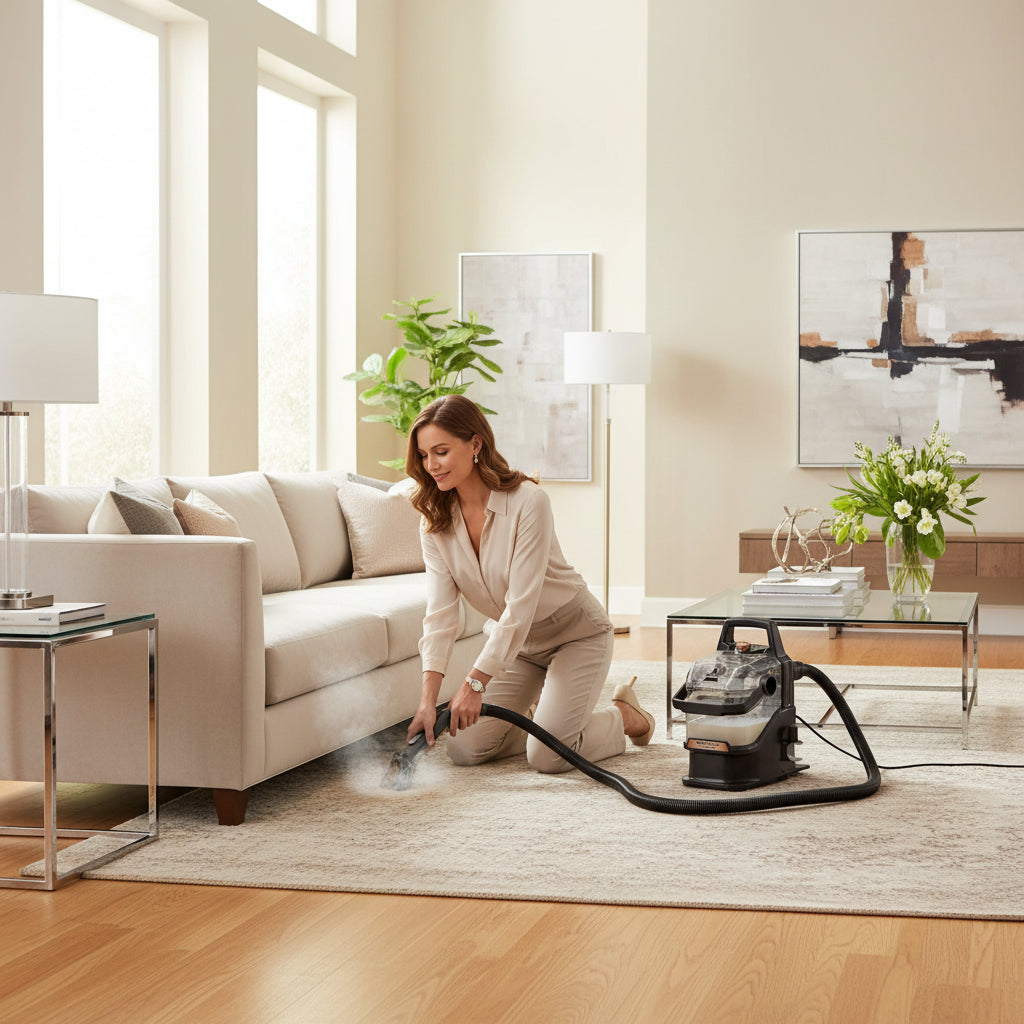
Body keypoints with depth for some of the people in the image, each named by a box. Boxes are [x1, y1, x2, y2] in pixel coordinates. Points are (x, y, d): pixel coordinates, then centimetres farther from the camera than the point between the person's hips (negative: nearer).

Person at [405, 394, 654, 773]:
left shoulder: (527, 502, -29)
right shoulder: (435, 520, -10)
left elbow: (521, 605, -30)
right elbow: (440, 613, -15)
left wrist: (475, 684, -31)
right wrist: (429, 699, -25)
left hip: (574, 633, -6)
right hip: (510, 639, 6)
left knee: (547, 757, -17)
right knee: (465, 748, -6)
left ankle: (624, 717, 12)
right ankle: (544, 713, 19)